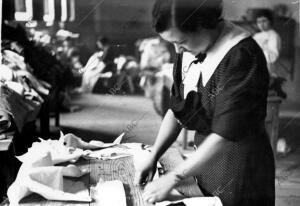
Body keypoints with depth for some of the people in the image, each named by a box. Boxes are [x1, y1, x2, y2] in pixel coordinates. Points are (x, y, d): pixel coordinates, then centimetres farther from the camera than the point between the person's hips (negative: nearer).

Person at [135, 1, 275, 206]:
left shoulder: (242, 56, -24)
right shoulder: (190, 50, -1)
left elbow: (224, 136, -27)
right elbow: (176, 110, 6)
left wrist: (171, 179, -22)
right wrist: (153, 157, -4)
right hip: (204, 160, 7)